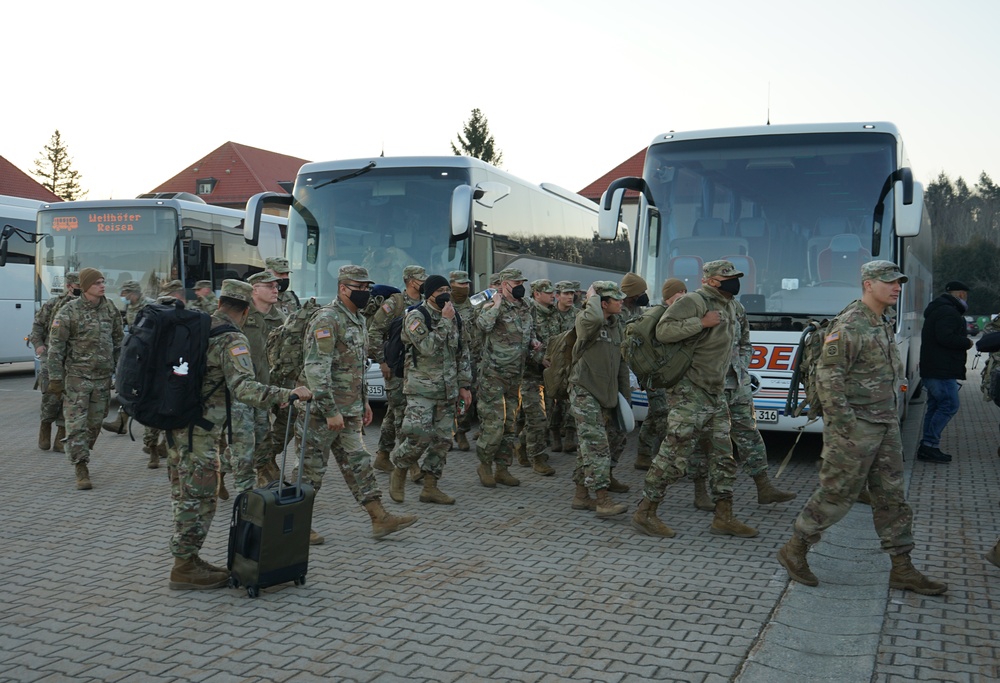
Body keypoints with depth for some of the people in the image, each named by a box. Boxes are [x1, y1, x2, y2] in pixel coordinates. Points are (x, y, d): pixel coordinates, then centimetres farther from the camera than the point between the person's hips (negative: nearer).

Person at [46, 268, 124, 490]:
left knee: (95, 422, 11)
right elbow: (56, 347, -7)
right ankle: (81, 470, -3)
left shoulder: (110, 310, 6)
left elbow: (118, 342, 14)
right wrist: (55, 378, -10)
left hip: (103, 377, 5)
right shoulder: (69, 312, -8)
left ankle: (80, 456, 31)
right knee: (77, 424, -6)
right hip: (77, 377, -4)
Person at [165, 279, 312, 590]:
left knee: (184, 495, 16)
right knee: (199, 498, 0)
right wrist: (288, 394, -30)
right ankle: (184, 568, 7)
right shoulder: (232, 339, -16)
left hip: (176, 424, 9)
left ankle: (186, 558, 26)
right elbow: (244, 388, -29)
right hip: (199, 432, -9)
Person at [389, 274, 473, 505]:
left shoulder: (454, 317, 11)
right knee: (419, 437, -15)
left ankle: (430, 487, 17)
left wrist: (464, 385, 11)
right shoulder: (415, 317, -8)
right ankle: (398, 473, 11)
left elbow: (463, 352, 16)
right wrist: (445, 321, -18)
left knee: (443, 439, 7)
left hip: (447, 390, 7)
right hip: (421, 389, -7)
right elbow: (428, 347, -22)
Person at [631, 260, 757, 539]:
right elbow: (663, 330, -23)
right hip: (689, 394, -9)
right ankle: (644, 514, 2)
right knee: (674, 458, -8)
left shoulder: (728, 306, 15)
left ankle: (724, 518, 19)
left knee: (723, 458, 10)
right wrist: (702, 322, -26)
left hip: (716, 395, 9)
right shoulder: (694, 301, -14)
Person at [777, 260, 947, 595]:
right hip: (856, 428, -9)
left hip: (886, 427, 9)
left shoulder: (885, 324, 14)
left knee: (892, 498, 11)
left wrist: (893, 418, 17)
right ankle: (794, 550, 13)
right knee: (837, 493, -2)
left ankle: (902, 569, 19)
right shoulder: (848, 325, -16)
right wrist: (846, 427, -22)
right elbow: (828, 377, -20)